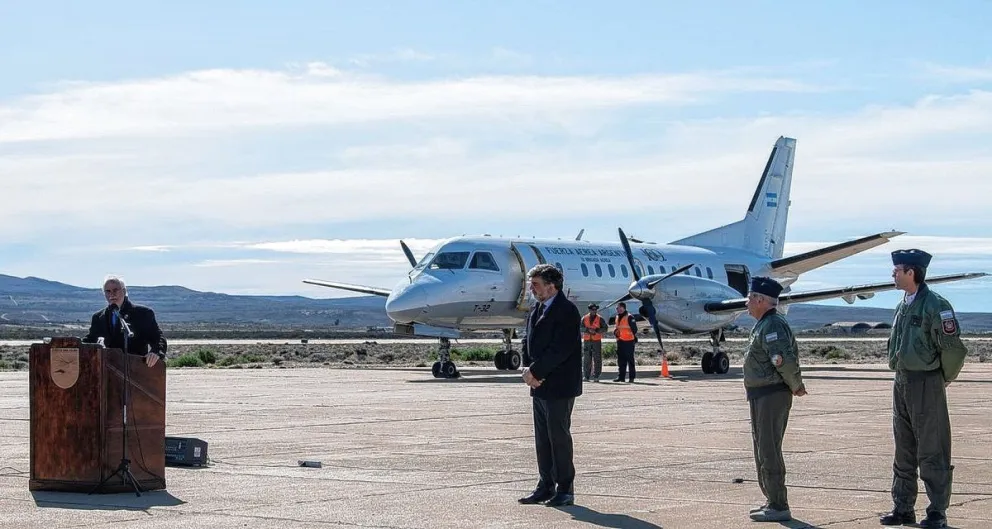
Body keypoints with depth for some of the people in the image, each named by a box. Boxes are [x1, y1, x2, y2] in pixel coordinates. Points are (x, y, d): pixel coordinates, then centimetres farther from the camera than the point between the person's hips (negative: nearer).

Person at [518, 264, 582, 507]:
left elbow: (560, 349, -20)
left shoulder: (566, 311, -13)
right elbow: (528, 341, 13)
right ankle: (546, 486, 18)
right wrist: (528, 369, -4)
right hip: (540, 386, 9)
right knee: (542, 438, 11)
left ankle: (565, 489, 2)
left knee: (559, 436, -4)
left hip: (559, 387, -9)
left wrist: (536, 371, -17)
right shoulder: (537, 310, 15)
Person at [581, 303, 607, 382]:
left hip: (597, 341, -1)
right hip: (586, 341, 1)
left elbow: (605, 328, 0)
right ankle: (585, 376, 6)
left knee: (597, 359, -4)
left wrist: (596, 330, -15)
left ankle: (596, 376, -2)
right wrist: (588, 330, -16)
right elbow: (581, 328, 0)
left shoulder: (600, 319, 5)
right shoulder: (584, 318, 9)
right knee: (586, 359, 1)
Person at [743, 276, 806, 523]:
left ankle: (779, 507, -7)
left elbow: (783, 360, -26)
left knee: (769, 452, -9)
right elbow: (792, 354, 23)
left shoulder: (772, 326, -18)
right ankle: (772, 501, 27)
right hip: (761, 396, 11)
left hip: (771, 396, -11)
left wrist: (795, 385, -13)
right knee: (762, 450, 18)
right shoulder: (763, 325, 17)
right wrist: (796, 384, 15)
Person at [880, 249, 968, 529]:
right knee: (903, 452, 13)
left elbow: (953, 348, -15)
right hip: (901, 383, 8)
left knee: (932, 452, -3)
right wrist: (902, 374, 14)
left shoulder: (935, 305, -14)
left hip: (926, 385, -8)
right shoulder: (902, 306, 11)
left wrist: (944, 378, -3)